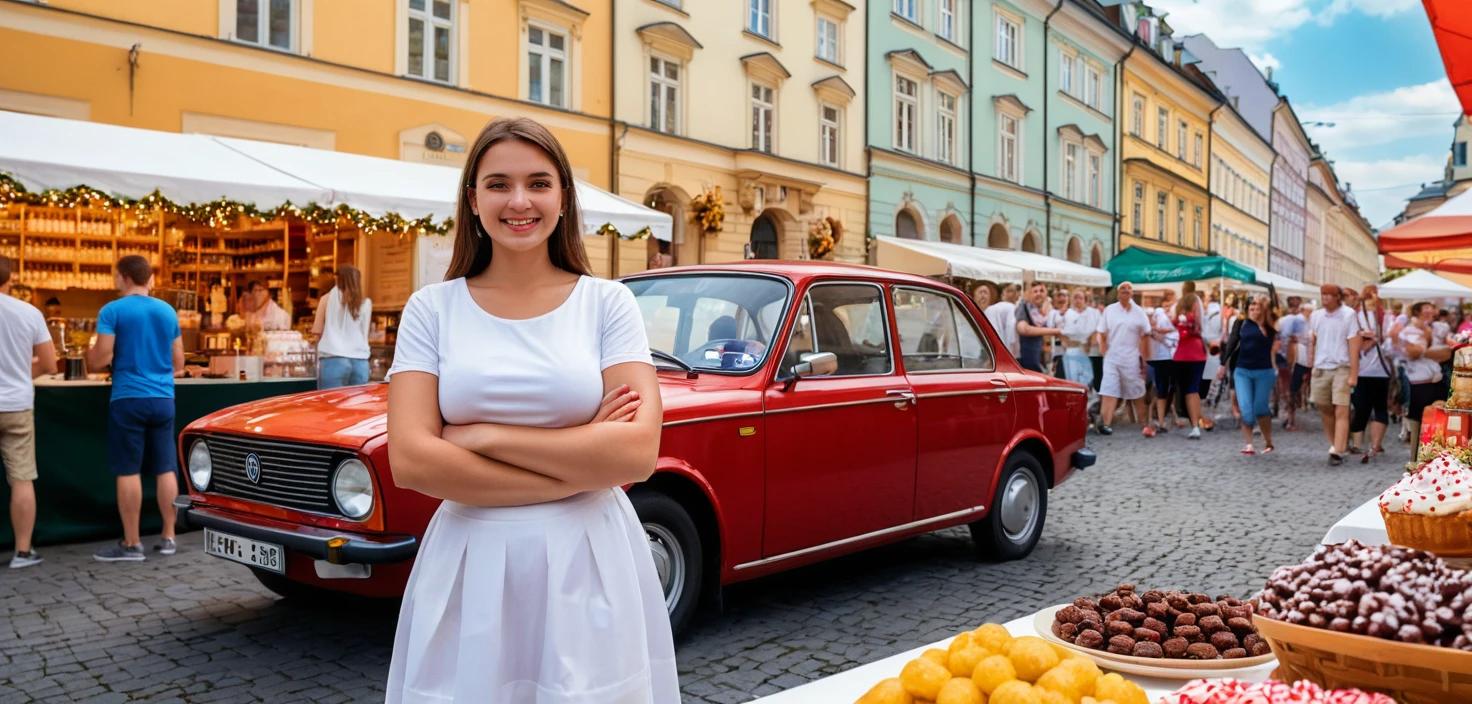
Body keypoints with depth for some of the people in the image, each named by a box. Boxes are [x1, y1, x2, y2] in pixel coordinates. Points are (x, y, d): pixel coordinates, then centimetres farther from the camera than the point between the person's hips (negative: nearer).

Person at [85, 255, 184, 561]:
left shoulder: (112, 311, -6)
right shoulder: (168, 312, 9)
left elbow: (100, 360, -9)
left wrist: (89, 352, 13)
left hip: (128, 399, -4)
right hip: (163, 399, 5)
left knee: (128, 471, 0)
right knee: (165, 469, 8)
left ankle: (131, 544, 3)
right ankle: (168, 537, 12)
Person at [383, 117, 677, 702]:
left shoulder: (607, 302, -1)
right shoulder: (432, 309, 1)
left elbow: (638, 453, -12)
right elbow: (410, 460, -10)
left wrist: (485, 436, -13)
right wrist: (581, 463, -13)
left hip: (589, 565, 0)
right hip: (469, 569, 1)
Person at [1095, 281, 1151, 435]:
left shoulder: (1139, 312, 2)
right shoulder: (1109, 310, 1)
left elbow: (1145, 336, 7)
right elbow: (1102, 334, 4)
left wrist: (1143, 357, 2)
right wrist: (1105, 353, -4)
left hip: (1132, 359, 1)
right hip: (1112, 358, -1)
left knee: (1137, 393, 11)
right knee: (1109, 392, -10)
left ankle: (1143, 423, 23)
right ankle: (1105, 423, -14)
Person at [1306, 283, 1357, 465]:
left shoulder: (1348, 315, -4)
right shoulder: (1315, 316, 9)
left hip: (1341, 368, -5)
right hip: (1320, 368, 5)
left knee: (1341, 412, -8)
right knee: (1324, 410, 10)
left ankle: (1337, 452, -12)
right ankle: (1336, 446, 22)